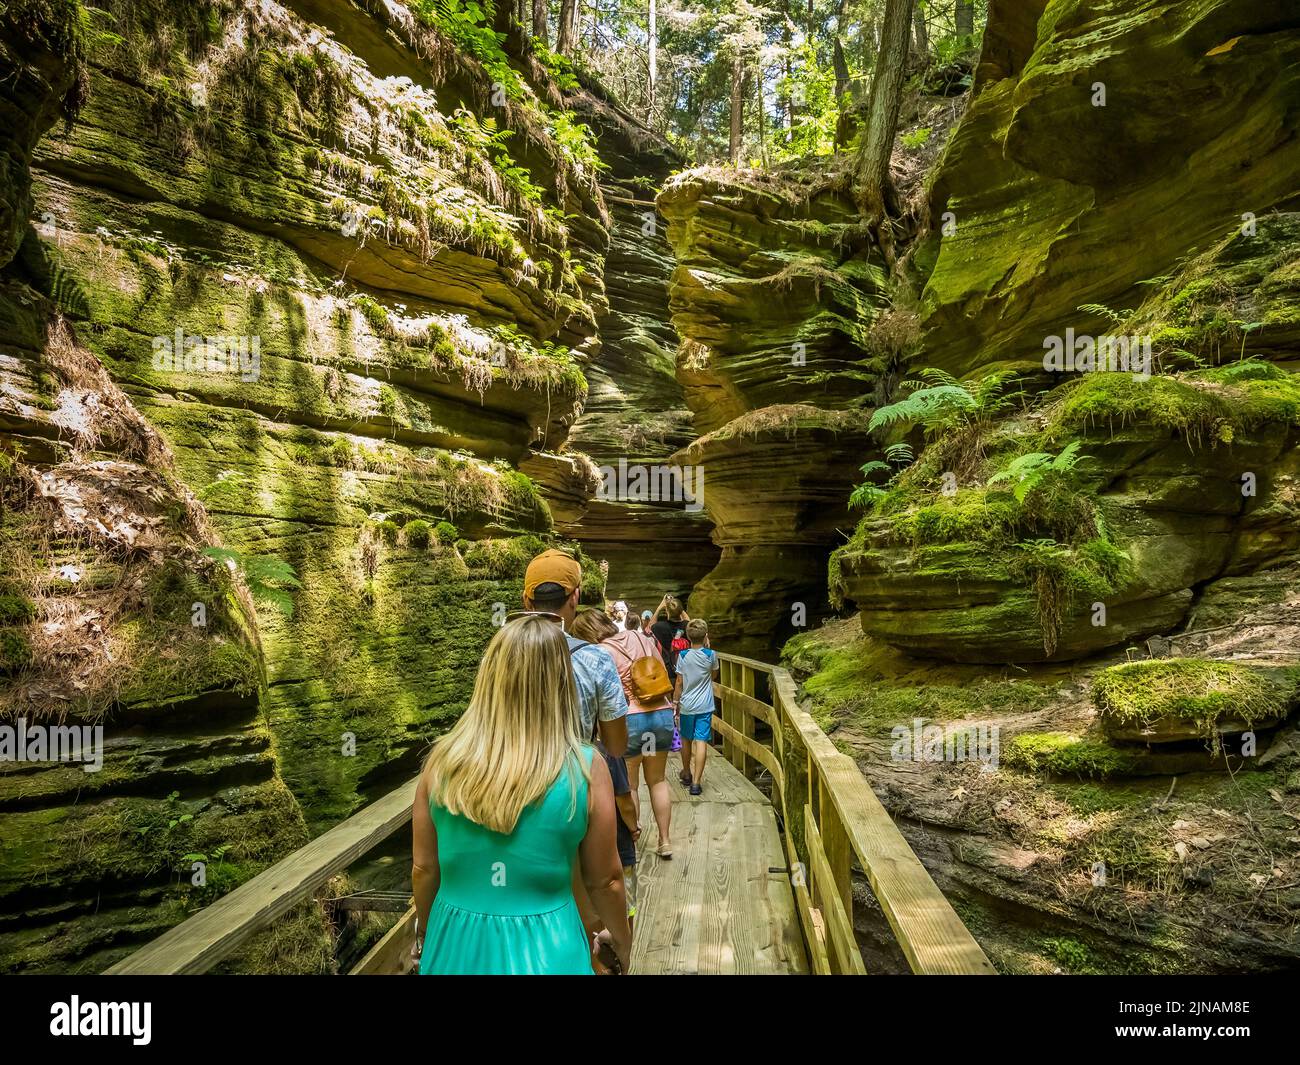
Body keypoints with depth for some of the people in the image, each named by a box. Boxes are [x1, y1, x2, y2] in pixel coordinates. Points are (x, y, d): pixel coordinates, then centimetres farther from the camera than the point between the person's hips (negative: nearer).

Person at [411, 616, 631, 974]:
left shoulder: (443, 760, -12)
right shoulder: (586, 768, -16)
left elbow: (423, 870, 0)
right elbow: (604, 880, -5)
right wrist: (623, 942, 14)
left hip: (457, 945, 3)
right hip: (545, 949, -2)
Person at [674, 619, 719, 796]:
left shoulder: (683, 655, -6)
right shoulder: (711, 655, -6)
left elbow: (679, 683, -3)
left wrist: (675, 702, 9)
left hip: (686, 706, 1)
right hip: (705, 706, -1)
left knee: (686, 740, 18)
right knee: (701, 742, -3)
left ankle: (686, 775, 34)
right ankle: (696, 782, -9)